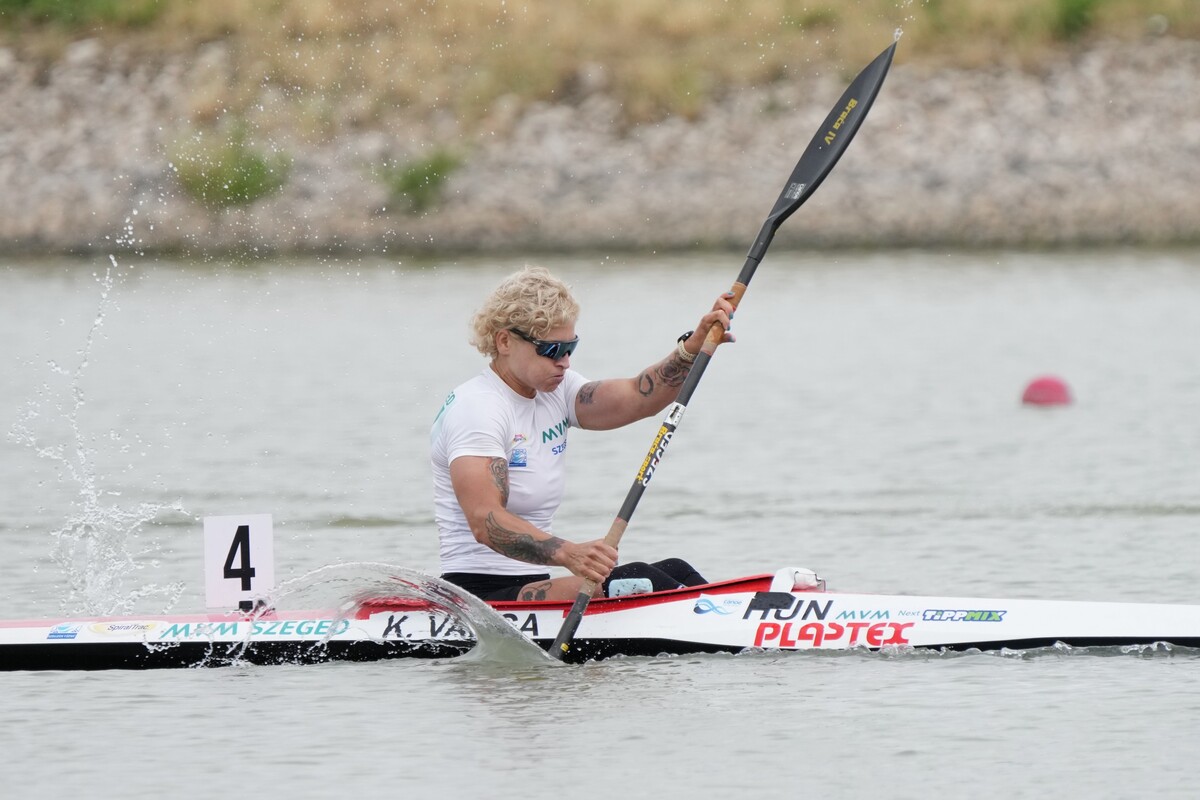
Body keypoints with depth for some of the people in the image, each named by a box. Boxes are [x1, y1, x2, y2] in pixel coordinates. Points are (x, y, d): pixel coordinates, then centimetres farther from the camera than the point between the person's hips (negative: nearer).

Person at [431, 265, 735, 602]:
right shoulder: (476, 407, -15)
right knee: (634, 581, -26)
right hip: (481, 596, -9)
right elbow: (484, 521, -29)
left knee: (674, 573, -9)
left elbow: (637, 397, -3)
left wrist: (696, 344, -20)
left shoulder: (555, 393, 14)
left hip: (533, 587, 9)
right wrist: (567, 553, -44)